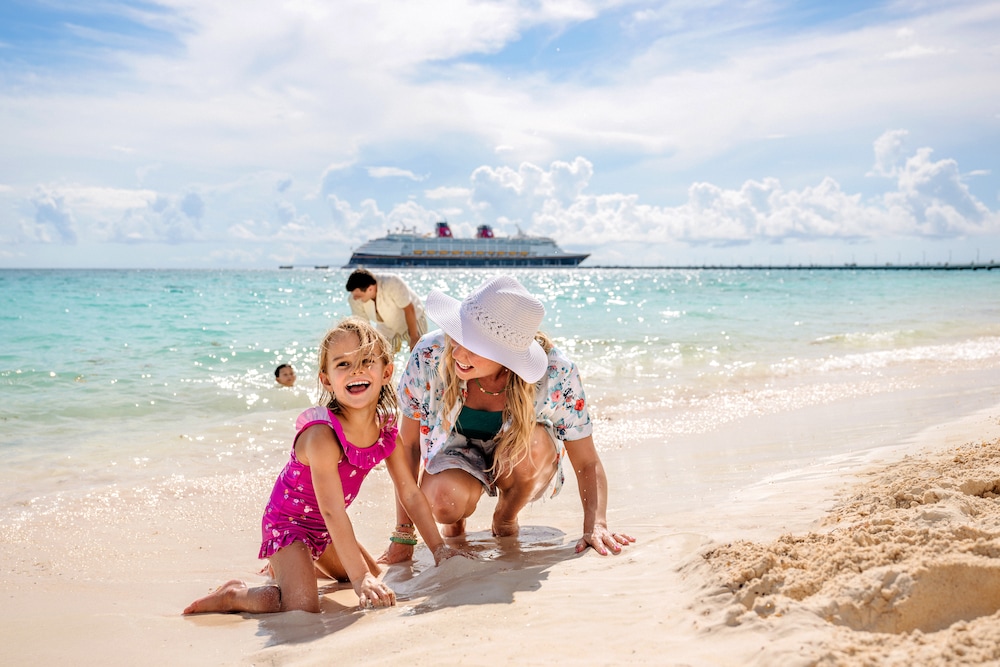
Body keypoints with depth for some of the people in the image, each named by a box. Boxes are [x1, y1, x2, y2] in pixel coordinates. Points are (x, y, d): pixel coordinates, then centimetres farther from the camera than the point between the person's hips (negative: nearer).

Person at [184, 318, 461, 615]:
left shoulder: (386, 428, -11)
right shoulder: (322, 434, -33)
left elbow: (411, 493, -1)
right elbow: (333, 512, -35)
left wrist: (439, 548, 0)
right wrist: (360, 579, -37)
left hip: (324, 529, 8)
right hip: (288, 522, -8)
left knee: (373, 573, 26)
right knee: (302, 608, -27)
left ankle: (285, 566, 37)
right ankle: (233, 594, -1)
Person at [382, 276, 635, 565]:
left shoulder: (556, 374, -30)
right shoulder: (430, 356, -29)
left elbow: (587, 464, -22)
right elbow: (408, 444, -19)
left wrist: (596, 526, -40)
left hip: (520, 468, 1)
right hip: (457, 454, 0)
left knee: (535, 442, -34)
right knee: (445, 501, -34)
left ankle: (505, 520, -1)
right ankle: (455, 524, 6)